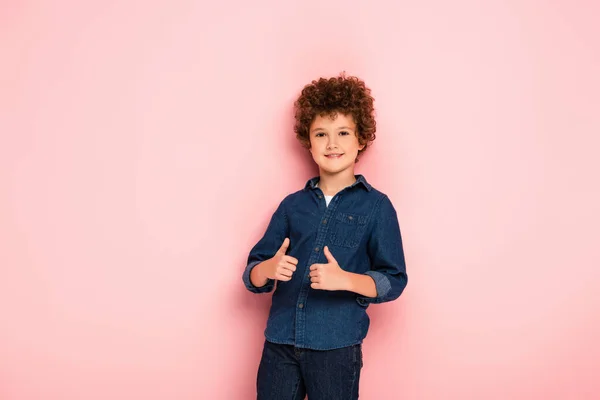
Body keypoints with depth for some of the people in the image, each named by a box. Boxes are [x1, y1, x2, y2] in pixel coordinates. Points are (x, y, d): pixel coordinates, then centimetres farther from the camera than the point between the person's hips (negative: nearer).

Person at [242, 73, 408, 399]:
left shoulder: (376, 206, 0)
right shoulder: (292, 205, 8)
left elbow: (393, 280, -3)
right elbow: (252, 276, 8)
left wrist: (345, 280, -20)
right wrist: (269, 268, -14)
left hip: (336, 347, -2)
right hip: (279, 343, 3)